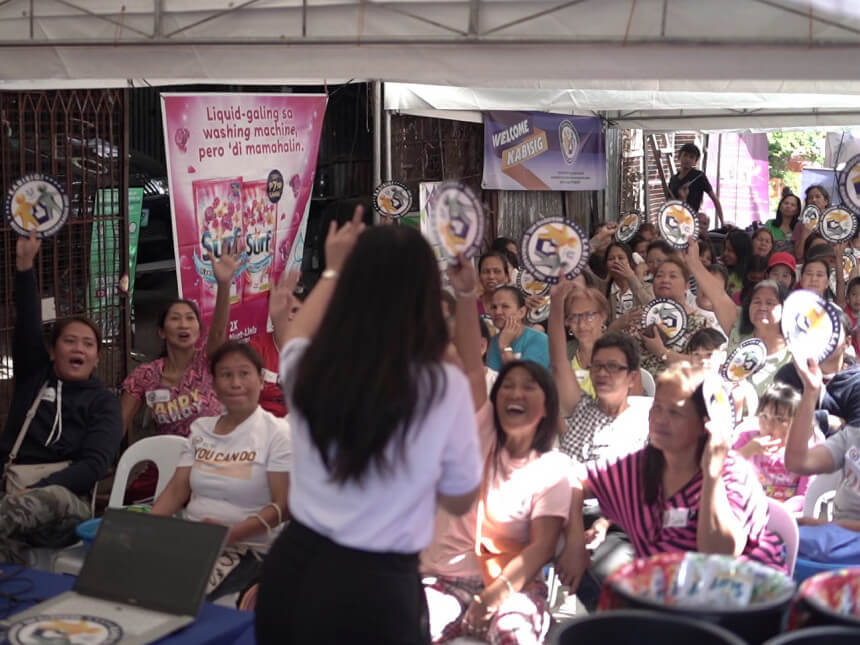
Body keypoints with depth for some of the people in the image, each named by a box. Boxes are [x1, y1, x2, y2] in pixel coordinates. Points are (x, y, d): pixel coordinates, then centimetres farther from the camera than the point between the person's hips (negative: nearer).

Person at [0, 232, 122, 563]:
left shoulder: (103, 401, 12)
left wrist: (33, 493, -18)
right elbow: (27, 324, 6)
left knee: (51, 499, -44)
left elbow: (95, 463, -4)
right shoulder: (35, 377, 22)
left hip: (64, 500, -3)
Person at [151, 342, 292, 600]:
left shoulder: (277, 432, -3)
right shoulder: (200, 428, 14)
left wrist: (232, 534, -23)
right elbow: (176, 490, 11)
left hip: (247, 548, -5)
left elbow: (282, 506, -10)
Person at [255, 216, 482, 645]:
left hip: (293, 565, 4)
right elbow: (460, 501, -2)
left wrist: (335, 269, 36)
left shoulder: (309, 367, -6)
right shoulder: (444, 387, -18)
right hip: (377, 586, -4)